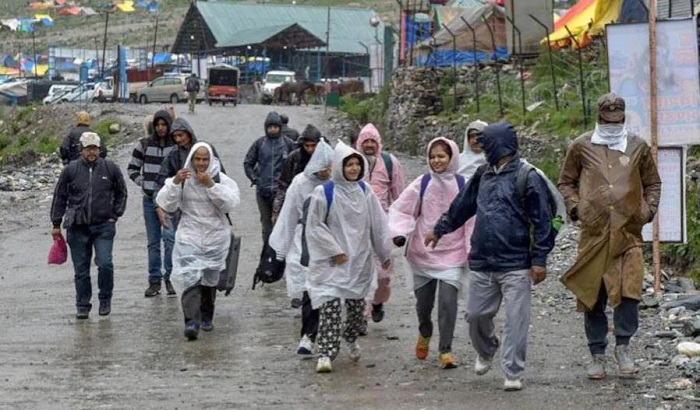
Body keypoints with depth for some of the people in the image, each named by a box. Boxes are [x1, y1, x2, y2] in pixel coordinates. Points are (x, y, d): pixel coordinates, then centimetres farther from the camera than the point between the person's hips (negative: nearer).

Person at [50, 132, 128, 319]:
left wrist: (115, 215, 8)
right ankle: (83, 306, 15)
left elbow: (121, 193, 17)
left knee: (105, 264, -13)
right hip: (78, 227, 1)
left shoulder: (110, 168, 3)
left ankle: (105, 300, 8)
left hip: (104, 226, -1)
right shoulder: (71, 170, 2)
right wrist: (56, 224, 7)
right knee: (81, 269, 4)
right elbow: (59, 197, 8)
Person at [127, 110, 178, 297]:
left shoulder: (177, 146, 0)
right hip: (150, 198, 2)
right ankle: (154, 281, 13)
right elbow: (132, 168, 13)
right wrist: (142, 184, 1)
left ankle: (170, 277, -7)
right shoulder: (144, 145, 5)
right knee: (153, 241, 7)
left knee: (170, 236, -16)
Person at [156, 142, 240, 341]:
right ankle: (191, 322, -26)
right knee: (190, 278, -18)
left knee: (210, 279, 15)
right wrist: (175, 183, -20)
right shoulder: (182, 179, -1)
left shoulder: (221, 179, -2)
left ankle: (206, 317, 34)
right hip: (189, 237, -2)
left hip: (215, 237, 2)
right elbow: (166, 204, -6)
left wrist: (211, 185, -24)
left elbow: (230, 203, -16)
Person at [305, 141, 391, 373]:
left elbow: (378, 224, 11)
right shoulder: (324, 193, -8)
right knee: (330, 304, -13)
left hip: (359, 259, 4)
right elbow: (315, 226, -6)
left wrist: (385, 254, 12)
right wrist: (334, 251, -10)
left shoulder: (364, 192, 6)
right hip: (331, 261, -4)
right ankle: (325, 354, -14)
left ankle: (351, 339, 38)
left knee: (356, 304, 11)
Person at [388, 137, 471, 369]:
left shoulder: (462, 185, -2)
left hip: (452, 254, -2)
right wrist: (398, 232, -14)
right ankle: (424, 335, 42)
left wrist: (473, 250, 0)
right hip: (423, 253, 2)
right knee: (423, 302, 11)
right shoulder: (422, 184, 0)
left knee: (448, 302, -12)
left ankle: (446, 350, -2)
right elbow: (400, 209, 2)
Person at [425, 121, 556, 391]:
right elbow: (462, 206, 26)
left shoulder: (528, 177, -8)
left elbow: (542, 221, -10)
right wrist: (440, 230, 34)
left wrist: (539, 259, -13)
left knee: (516, 320, -4)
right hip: (481, 262, 6)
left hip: (515, 265, -6)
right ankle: (485, 353, 39)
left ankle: (512, 373, 2)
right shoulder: (484, 175, 13)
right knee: (476, 315, 12)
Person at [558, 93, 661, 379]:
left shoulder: (638, 147, 8)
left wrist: (648, 210, 4)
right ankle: (597, 355, 13)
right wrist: (574, 207, 0)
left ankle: (623, 345, 5)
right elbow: (566, 181, 15)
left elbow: (653, 183, 19)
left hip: (629, 232, 0)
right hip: (594, 233, 0)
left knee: (629, 290, -12)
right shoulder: (581, 147, 6)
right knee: (592, 296, 3)